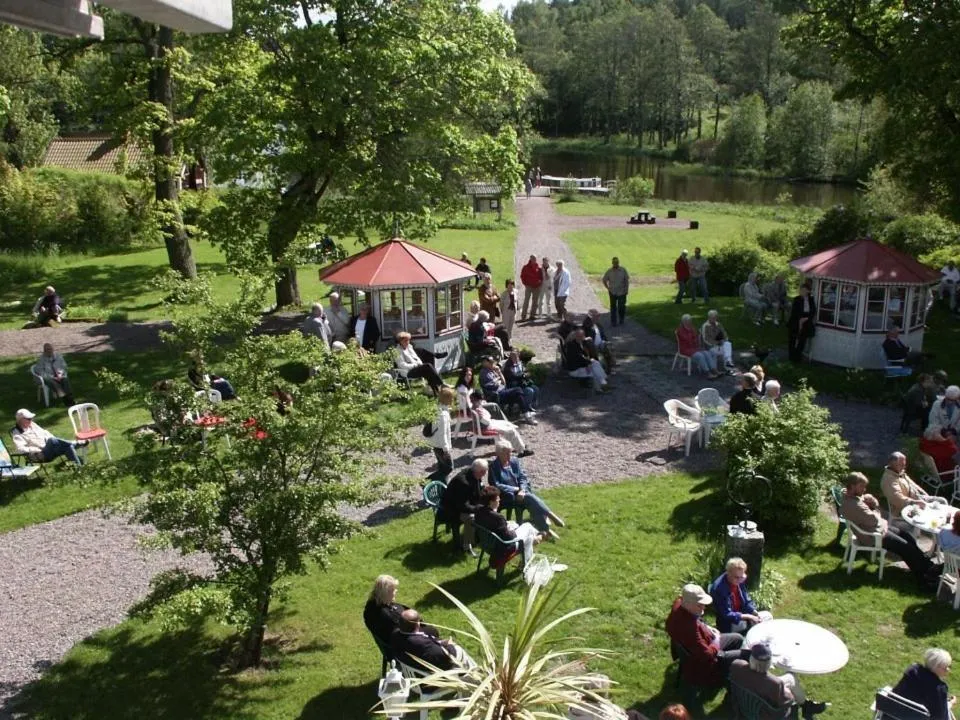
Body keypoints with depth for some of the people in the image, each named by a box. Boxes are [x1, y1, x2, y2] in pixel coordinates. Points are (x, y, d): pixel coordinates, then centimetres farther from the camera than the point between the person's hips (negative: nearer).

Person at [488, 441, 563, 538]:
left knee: (531, 504, -26)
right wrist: (516, 489, -13)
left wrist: (522, 490, -15)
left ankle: (545, 529, -30)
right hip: (507, 497, -5)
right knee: (530, 498, -29)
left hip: (520, 493, 5)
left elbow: (523, 477, 6)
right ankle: (551, 515, -26)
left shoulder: (514, 461, 8)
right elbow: (496, 485, -14)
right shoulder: (494, 466, -8)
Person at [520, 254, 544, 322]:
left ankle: (532, 315, 16)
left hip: (537, 287, 3)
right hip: (529, 286, -3)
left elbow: (541, 277, 12)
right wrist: (525, 283, -3)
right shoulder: (526, 267, -1)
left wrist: (540, 284, 0)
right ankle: (523, 316, -9)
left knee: (535, 301, 7)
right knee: (526, 301, -9)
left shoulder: (539, 268, 5)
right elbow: (522, 276, 4)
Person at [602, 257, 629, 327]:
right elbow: (604, 280, 7)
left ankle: (621, 320, 26)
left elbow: (627, 280, 2)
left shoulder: (623, 270, -5)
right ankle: (613, 322, 10)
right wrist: (608, 288, 1)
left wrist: (626, 289, -4)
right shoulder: (609, 271, -5)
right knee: (613, 307, 3)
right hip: (613, 292, 0)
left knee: (621, 307, 4)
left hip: (622, 292, 0)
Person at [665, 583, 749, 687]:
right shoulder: (688, 627, -43)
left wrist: (707, 628, -1)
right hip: (701, 663, -9)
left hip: (703, 644, 9)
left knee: (738, 639, 20)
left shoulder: (679, 604, -16)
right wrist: (716, 641, -16)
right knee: (746, 655, -5)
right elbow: (707, 655, -33)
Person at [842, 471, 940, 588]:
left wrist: (873, 502, -15)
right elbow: (874, 520, -28)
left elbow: (876, 508, 9)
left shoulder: (855, 496, 1)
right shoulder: (853, 505, -32)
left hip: (879, 526, 11)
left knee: (907, 535, 13)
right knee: (905, 547, -6)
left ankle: (926, 564, 23)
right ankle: (924, 576, 8)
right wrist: (875, 510, -7)